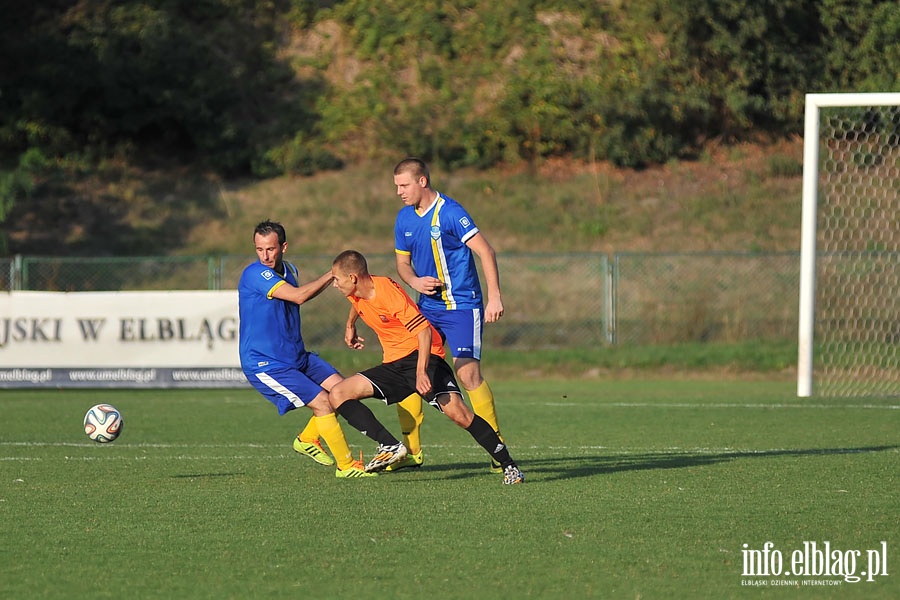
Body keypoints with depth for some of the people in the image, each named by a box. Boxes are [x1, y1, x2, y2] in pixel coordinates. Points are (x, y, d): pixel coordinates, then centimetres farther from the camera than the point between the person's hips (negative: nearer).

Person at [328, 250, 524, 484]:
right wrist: (350, 326, 46)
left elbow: (424, 330, -26)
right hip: (392, 364, 8)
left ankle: (509, 466, -16)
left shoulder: (389, 293, -22)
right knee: (338, 394, -5)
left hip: (420, 356, -8)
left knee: (456, 411, -25)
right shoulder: (356, 293, 2)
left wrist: (421, 373, -34)